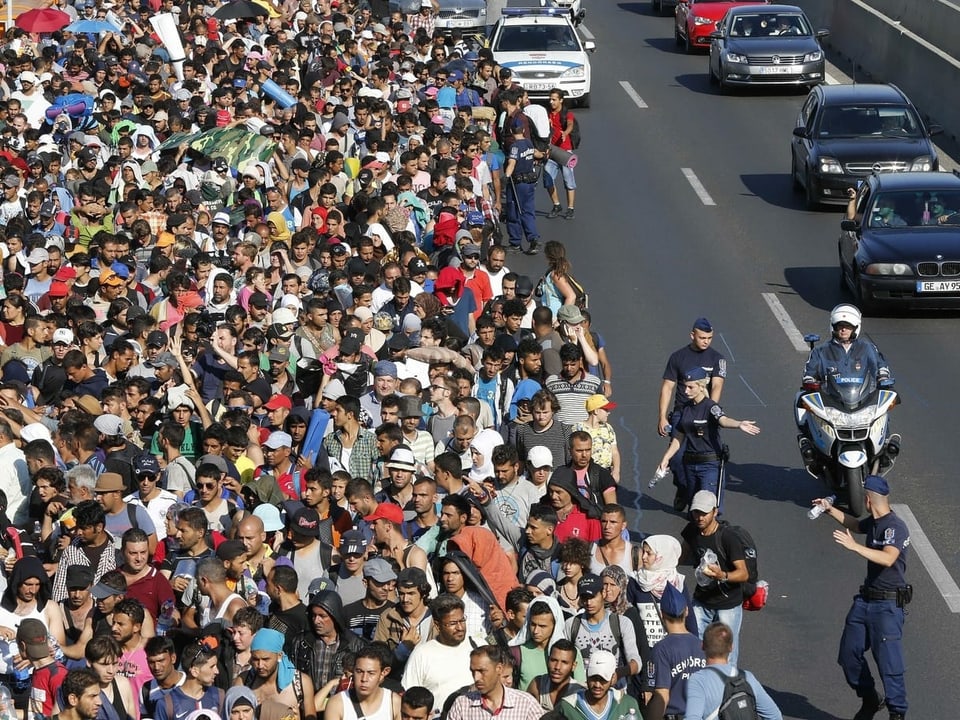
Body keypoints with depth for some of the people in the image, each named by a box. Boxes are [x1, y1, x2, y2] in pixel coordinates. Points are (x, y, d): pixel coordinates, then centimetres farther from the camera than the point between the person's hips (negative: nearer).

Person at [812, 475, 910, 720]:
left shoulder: (896, 527, -19)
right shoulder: (874, 522, 9)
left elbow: (888, 558, -35)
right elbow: (854, 524, 34)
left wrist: (854, 546, -39)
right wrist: (830, 510, 30)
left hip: (888, 604, -9)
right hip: (866, 599, 9)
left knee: (888, 662, -8)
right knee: (849, 654, 12)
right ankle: (869, 700, 28)